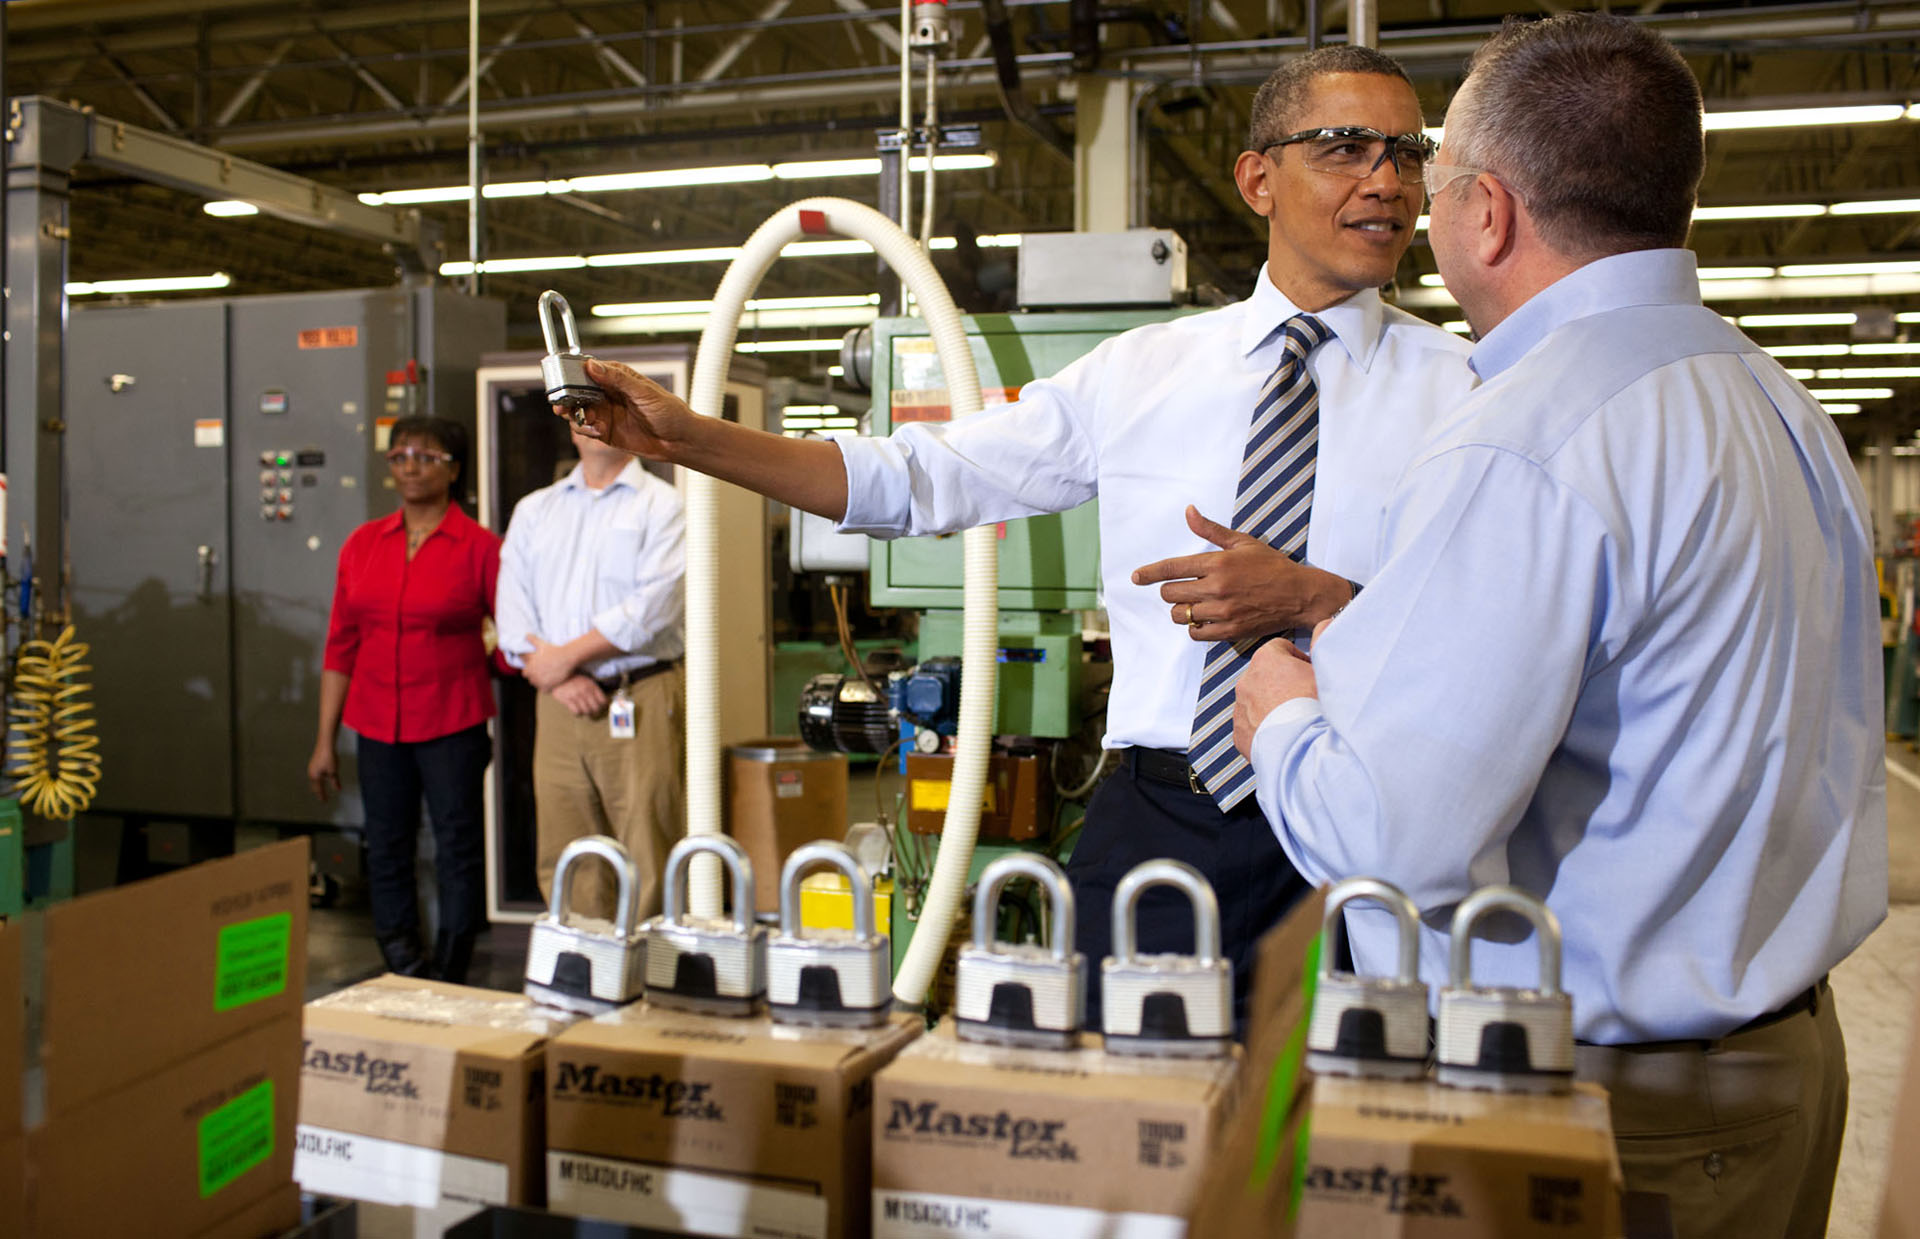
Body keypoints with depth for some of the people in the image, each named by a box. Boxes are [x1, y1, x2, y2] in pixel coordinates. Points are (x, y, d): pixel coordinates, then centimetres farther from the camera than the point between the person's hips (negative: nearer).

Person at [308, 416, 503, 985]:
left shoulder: (478, 547, -5)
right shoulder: (363, 544, 6)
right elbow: (341, 645, 8)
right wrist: (325, 740, 8)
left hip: (452, 723, -4)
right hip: (378, 722, 4)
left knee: (457, 850, 1)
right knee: (386, 849, 9)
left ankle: (448, 992, 13)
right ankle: (400, 979, 20)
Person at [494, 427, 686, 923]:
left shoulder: (662, 504, 4)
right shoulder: (534, 510, 18)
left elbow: (654, 605, -9)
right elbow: (512, 610, 8)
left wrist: (567, 655, -8)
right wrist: (557, 678, -7)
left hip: (639, 701, -4)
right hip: (559, 705, 4)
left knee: (648, 862, -5)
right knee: (564, 865, 4)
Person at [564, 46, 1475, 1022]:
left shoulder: (1457, 386, 0)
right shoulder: (1137, 372, 5)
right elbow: (917, 480, 6)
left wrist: (1311, 599, -21)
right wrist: (687, 438, 0)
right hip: (1154, 821, 2)